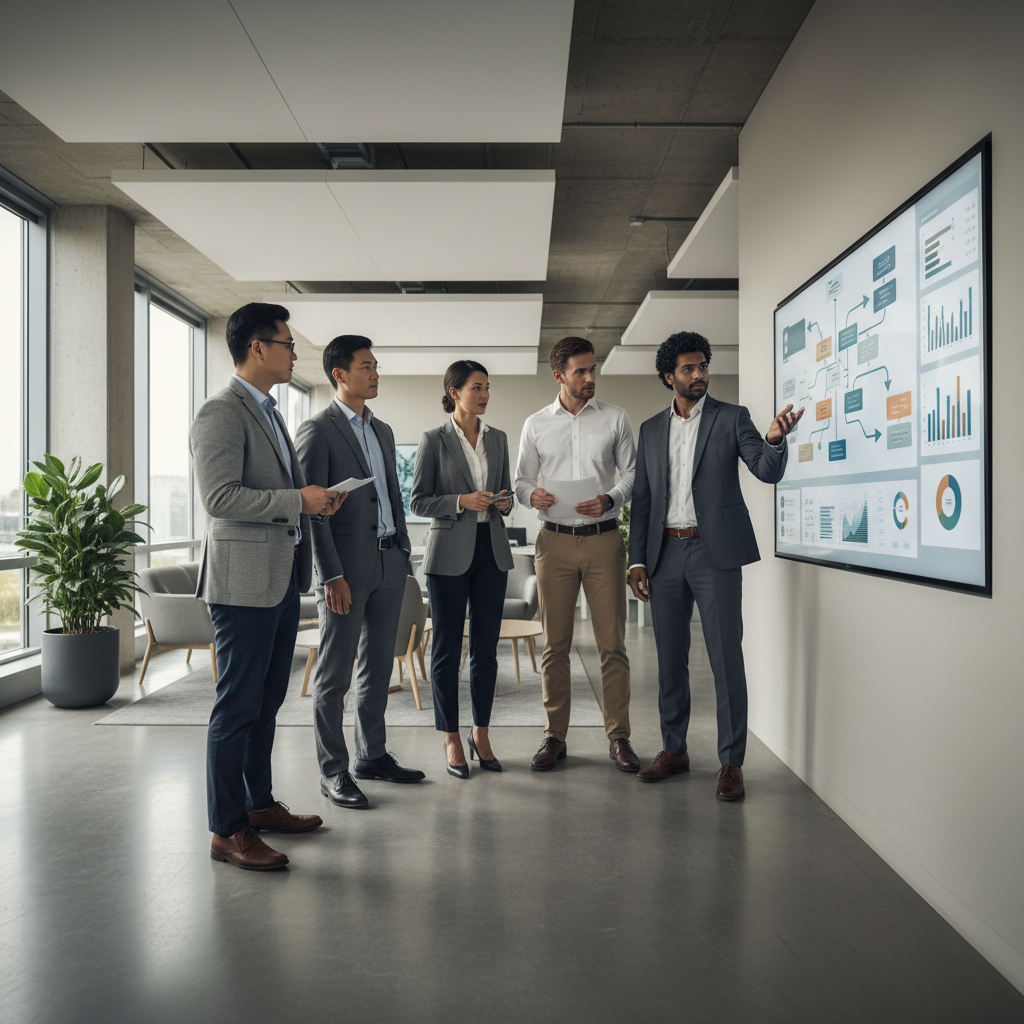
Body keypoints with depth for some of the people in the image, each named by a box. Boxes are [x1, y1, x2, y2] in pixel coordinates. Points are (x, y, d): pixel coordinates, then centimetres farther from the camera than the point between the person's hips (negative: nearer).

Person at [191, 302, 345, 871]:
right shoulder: (222, 413, -12)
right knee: (238, 706, -2)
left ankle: (261, 803, 30)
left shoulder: (270, 413, 19)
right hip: (245, 579, -9)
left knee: (267, 701, 17)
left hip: (283, 576, 10)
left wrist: (317, 498, 10)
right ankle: (227, 829, 9)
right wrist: (298, 499, -19)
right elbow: (220, 498, -22)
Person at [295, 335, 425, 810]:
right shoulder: (317, 430, -7)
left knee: (379, 667, 14)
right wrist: (331, 575, -17)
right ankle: (333, 771, 12)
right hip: (347, 567, -7)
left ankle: (372, 755, 27)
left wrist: (404, 551, 14)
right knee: (334, 674, 2)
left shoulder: (382, 430, 16)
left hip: (389, 564, 7)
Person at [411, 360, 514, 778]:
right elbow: (418, 501, -4)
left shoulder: (498, 439, 11)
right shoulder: (434, 440, -2)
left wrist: (505, 502, -3)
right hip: (450, 553, -4)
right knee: (447, 649, 3)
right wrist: (461, 502, -17)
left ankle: (480, 734, 21)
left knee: (486, 647, 8)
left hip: (492, 549, 4)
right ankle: (452, 739, 15)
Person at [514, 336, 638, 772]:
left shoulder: (615, 418, 7)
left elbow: (633, 472, 7)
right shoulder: (536, 425, 9)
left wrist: (610, 499, -12)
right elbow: (521, 479, 12)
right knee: (555, 643, 4)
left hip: (603, 539, -1)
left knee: (612, 643, 0)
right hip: (555, 540, 1)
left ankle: (619, 737, 10)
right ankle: (555, 736, 14)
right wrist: (532, 495, -11)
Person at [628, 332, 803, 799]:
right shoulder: (651, 429, 12)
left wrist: (774, 440, -29)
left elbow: (768, 472, -7)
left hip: (714, 551, -3)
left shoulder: (731, 417, 3)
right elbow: (642, 498, 12)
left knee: (726, 658, -3)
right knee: (670, 658, 10)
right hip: (665, 554, 4)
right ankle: (674, 749, 24)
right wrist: (637, 560, 6)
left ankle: (731, 762, 7)